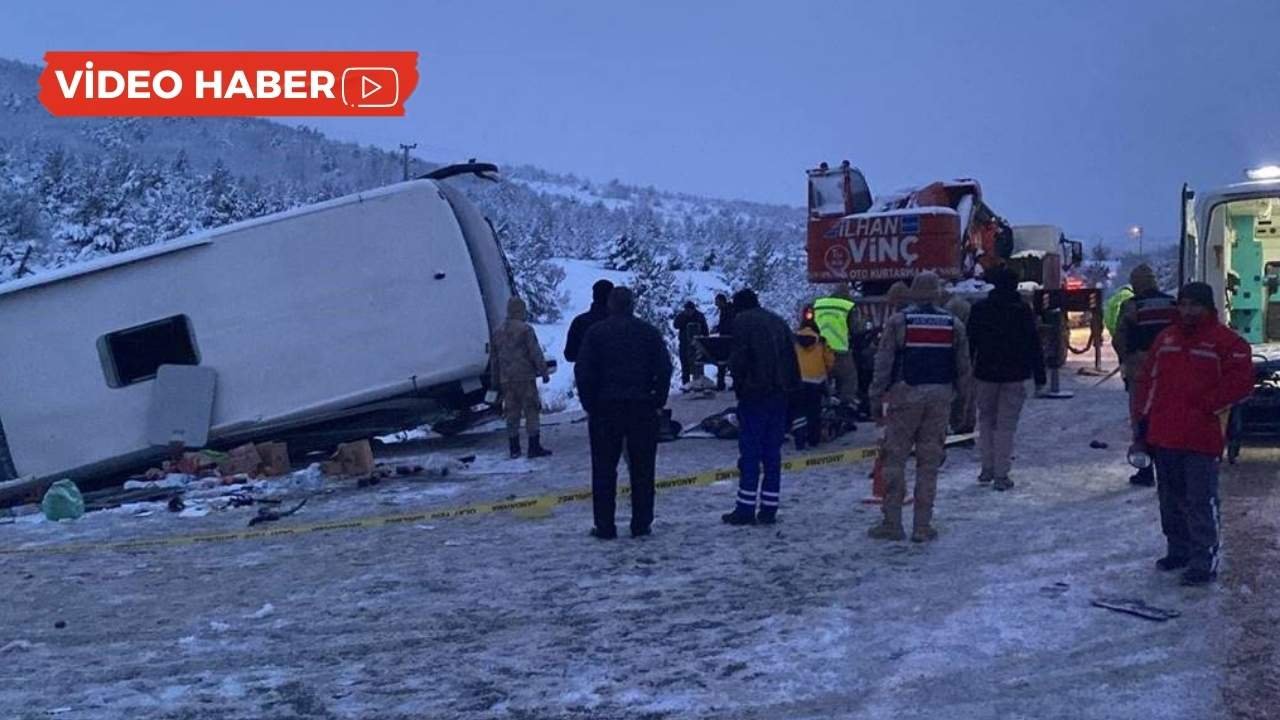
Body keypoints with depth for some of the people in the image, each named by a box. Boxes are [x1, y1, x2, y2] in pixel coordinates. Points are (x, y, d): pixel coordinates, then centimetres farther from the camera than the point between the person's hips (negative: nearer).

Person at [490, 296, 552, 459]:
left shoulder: (498, 332, 12)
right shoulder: (525, 329, -9)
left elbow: (494, 359, 18)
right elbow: (536, 354, -12)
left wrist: (497, 379, 24)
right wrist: (544, 372, -4)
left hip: (506, 379, 6)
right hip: (525, 377, -6)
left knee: (512, 413, 9)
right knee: (531, 411, -1)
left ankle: (514, 449, 11)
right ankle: (534, 447, -3)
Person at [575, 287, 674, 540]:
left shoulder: (595, 332, 0)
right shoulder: (649, 332, 3)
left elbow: (583, 371, -5)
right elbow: (664, 369, -1)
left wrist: (589, 405, 2)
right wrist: (659, 402, 5)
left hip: (605, 408, -1)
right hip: (642, 408, 1)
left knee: (604, 469, 5)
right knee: (642, 469, 7)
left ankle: (605, 526, 5)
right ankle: (641, 524, 8)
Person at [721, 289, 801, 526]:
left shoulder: (743, 321, -2)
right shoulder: (778, 321, 17)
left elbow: (739, 357, -12)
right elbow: (792, 358, 14)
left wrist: (738, 384, 1)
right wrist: (790, 386, 13)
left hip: (755, 393, -6)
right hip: (779, 394, 6)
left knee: (750, 453, -4)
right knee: (772, 453, 8)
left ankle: (745, 509, -4)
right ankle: (769, 509, 9)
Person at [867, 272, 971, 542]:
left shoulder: (898, 321, -5)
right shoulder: (953, 324, 5)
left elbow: (883, 363, -6)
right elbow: (963, 366, 9)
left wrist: (876, 398, 1)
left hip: (905, 395, -3)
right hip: (940, 397, 3)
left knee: (895, 459, 4)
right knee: (929, 463, 7)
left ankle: (892, 522, 4)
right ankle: (923, 526, 9)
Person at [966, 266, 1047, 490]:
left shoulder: (979, 308, 0)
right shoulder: (1023, 311, -3)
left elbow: (969, 342, 2)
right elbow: (1034, 346, -2)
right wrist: (1039, 377, 2)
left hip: (985, 373, 1)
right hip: (1015, 376, -1)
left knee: (986, 420, 15)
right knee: (1006, 425, 1)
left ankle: (987, 469, 13)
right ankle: (1001, 475, 0)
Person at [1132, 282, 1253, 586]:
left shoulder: (1227, 341, -4)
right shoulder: (1166, 338, 14)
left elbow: (1241, 381, -10)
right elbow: (1147, 379, 16)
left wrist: (1205, 406, -12)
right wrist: (1143, 419, 12)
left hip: (1201, 438, -6)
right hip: (1163, 435, 6)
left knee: (1201, 501, -7)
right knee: (1171, 498, 15)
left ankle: (1204, 563, -1)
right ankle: (1178, 550, 29)